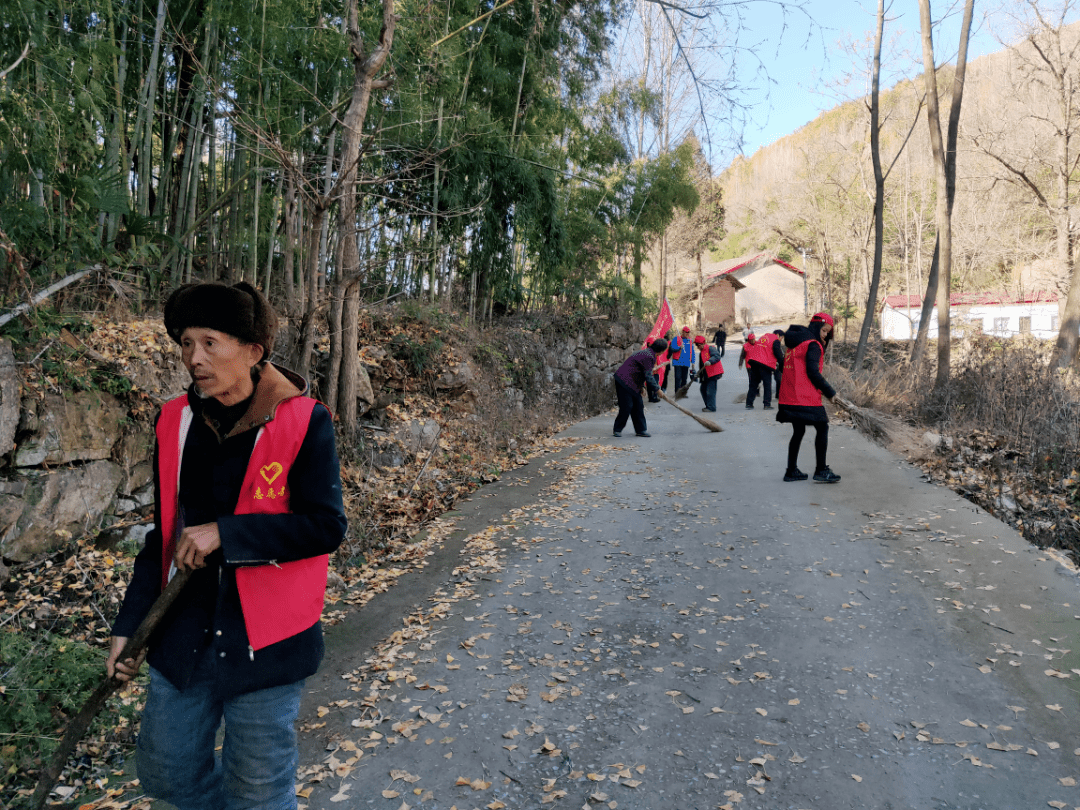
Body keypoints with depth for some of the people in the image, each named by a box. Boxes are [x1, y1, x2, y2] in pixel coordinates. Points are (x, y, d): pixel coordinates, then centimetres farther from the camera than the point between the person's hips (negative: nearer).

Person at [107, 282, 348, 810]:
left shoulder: (304, 421, -15)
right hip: (182, 638, 5)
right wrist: (129, 624, 9)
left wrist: (225, 533, -23)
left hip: (266, 644, -5)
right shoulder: (176, 423, 1)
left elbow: (326, 526, -19)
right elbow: (165, 532, 9)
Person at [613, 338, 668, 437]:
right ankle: (617, 430, 5)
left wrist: (641, 387, 17)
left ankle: (641, 429, 17)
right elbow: (648, 376, -20)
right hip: (624, 382, -11)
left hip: (632, 383, 11)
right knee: (627, 406, -8)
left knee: (638, 405, 11)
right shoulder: (648, 356, -20)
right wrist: (657, 389, -10)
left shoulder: (648, 353, 14)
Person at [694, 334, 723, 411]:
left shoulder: (710, 349, -9)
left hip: (713, 373, -10)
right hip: (706, 375, 10)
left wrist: (710, 361, -41)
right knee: (703, 389, 15)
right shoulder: (701, 352, 19)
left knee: (710, 391, -11)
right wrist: (699, 372, 14)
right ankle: (708, 406, 26)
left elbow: (717, 356, -26)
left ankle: (711, 408, -7)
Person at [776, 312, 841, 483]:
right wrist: (830, 391, -8)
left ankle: (791, 471, 17)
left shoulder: (795, 343, 18)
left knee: (798, 432, 15)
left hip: (789, 397, 9)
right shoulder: (813, 345, -9)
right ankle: (821, 470, 3)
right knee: (822, 429, 2)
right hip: (806, 398, -9)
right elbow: (812, 372, -16)